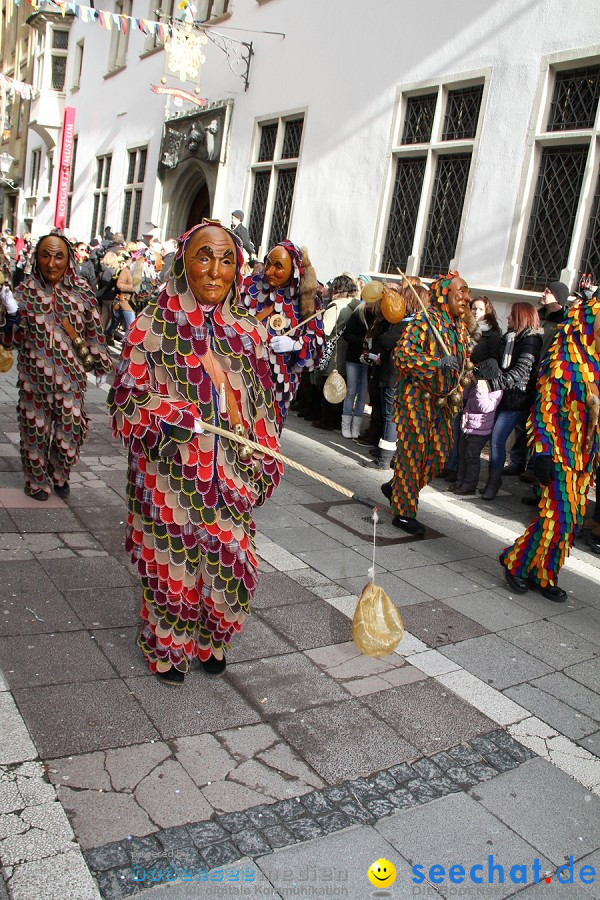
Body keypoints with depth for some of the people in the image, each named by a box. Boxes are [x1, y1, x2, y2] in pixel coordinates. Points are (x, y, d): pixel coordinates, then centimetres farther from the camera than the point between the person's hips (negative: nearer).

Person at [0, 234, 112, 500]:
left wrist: (100, 365, 11)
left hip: (71, 378, 1)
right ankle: (37, 480, 31)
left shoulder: (81, 292, -2)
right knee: (36, 429, 9)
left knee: (69, 431, 6)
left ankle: (60, 476, 33)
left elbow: (93, 331, 8)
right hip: (36, 378, -1)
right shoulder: (25, 291, -4)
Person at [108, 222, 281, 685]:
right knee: (173, 564, 9)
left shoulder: (248, 330, 3)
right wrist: (170, 416, -23)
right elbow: (126, 402, -6)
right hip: (171, 476, -3)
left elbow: (261, 404, 10)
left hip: (228, 475, 3)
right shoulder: (154, 325, -7)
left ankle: (212, 641, 37)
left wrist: (263, 465, 8)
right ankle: (167, 648, 37)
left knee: (231, 565, 7)